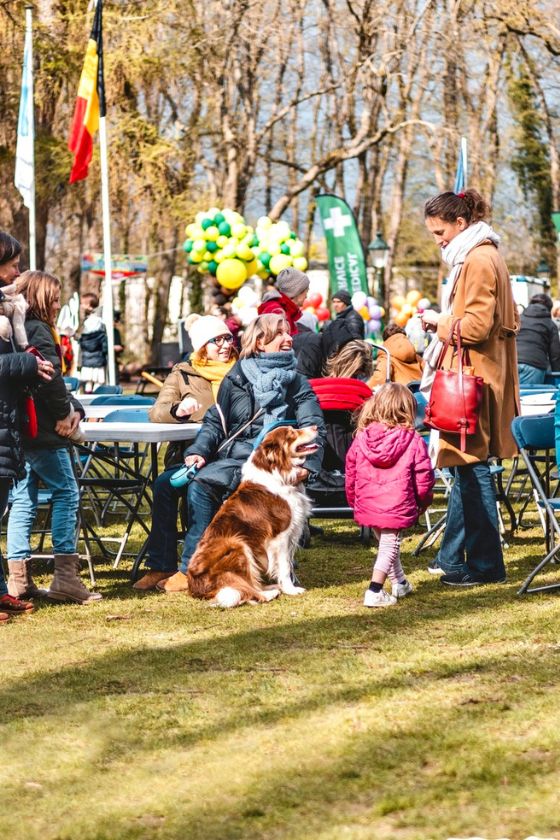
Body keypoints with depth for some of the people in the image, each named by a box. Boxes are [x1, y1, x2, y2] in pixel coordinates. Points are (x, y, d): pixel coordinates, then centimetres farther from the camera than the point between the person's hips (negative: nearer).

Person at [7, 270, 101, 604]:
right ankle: (65, 577, -8)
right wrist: (64, 414, -9)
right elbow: (49, 377, -21)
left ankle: (19, 578, 9)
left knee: (24, 498, 9)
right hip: (42, 430, -9)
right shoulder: (38, 330, -11)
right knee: (67, 492, -4)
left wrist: (74, 407, 6)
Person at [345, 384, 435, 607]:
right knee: (389, 545, 3)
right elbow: (424, 476, -4)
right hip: (396, 505, -5)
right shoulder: (413, 440, -9)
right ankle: (374, 592, -8)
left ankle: (400, 583, 39)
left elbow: (351, 472, 9)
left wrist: (353, 500, 24)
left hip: (367, 505, 5)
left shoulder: (361, 437, 1)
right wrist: (423, 500, 15)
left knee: (386, 543, 22)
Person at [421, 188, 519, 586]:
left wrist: (441, 323, -8)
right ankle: (453, 558, 21)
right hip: (475, 378, 11)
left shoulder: (479, 259, -15)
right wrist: (445, 322, 11)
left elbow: (477, 325, -22)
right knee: (465, 468, 14)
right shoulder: (480, 256, 17)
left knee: (472, 467, -6)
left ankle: (485, 564, -2)